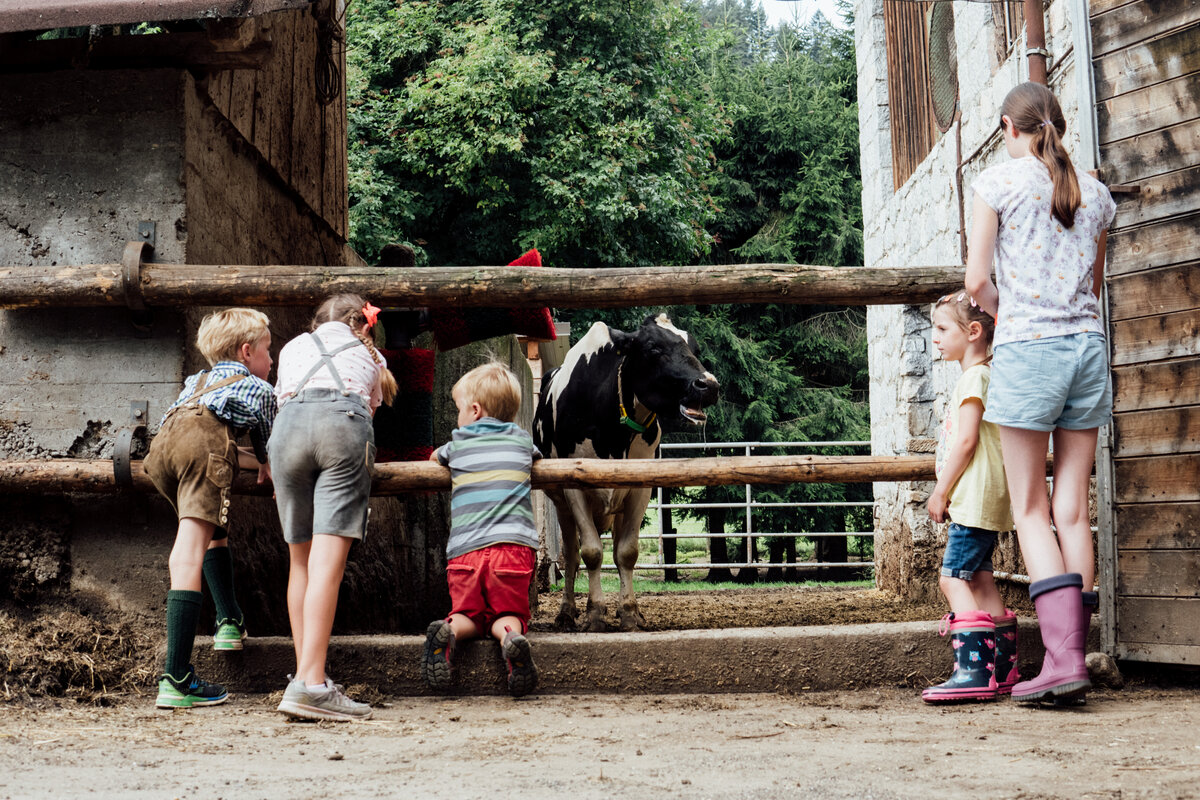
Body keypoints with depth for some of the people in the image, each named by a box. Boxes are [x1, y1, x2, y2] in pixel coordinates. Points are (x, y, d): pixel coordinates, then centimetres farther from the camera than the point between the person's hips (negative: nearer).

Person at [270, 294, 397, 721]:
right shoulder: (370, 356, 34)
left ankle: (305, 675, 6)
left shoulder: (292, 347, 36)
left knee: (300, 560, 9)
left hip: (290, 425, 2)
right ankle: (310, 684, -24)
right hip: (346, 422, -2)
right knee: (329, 560, -13)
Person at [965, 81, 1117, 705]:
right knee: (1073, 509, 6)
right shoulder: (1094, 193, 13)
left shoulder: (998, 181, -2)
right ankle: (1070, 660, 6)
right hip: (1088, 345, 5)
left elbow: (976, 281, -4)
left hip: (1027, 349, -4)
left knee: (1031, 510, -1)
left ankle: (1063, 656, -14)